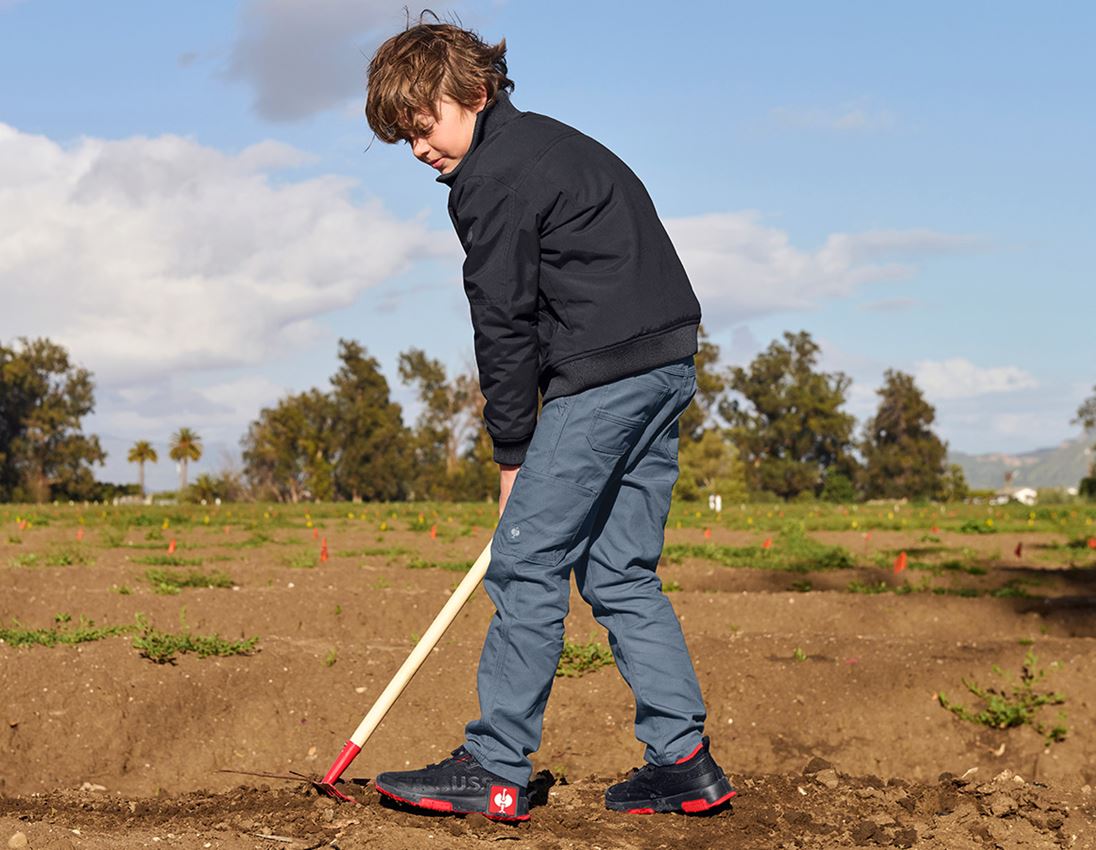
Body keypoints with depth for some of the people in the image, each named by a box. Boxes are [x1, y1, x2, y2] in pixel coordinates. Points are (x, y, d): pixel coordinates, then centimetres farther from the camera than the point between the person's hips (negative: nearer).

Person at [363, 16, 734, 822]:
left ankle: (495, 769, -1)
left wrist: (512, 452, 0)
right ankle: (685, 762, 9)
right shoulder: (550, 142, 23)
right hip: (667, 367, 10)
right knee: (621, 574, 11)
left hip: (604, 376, -10)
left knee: (526, 564, -5)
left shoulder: (492, 175, -8)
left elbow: (505, 323, -8)